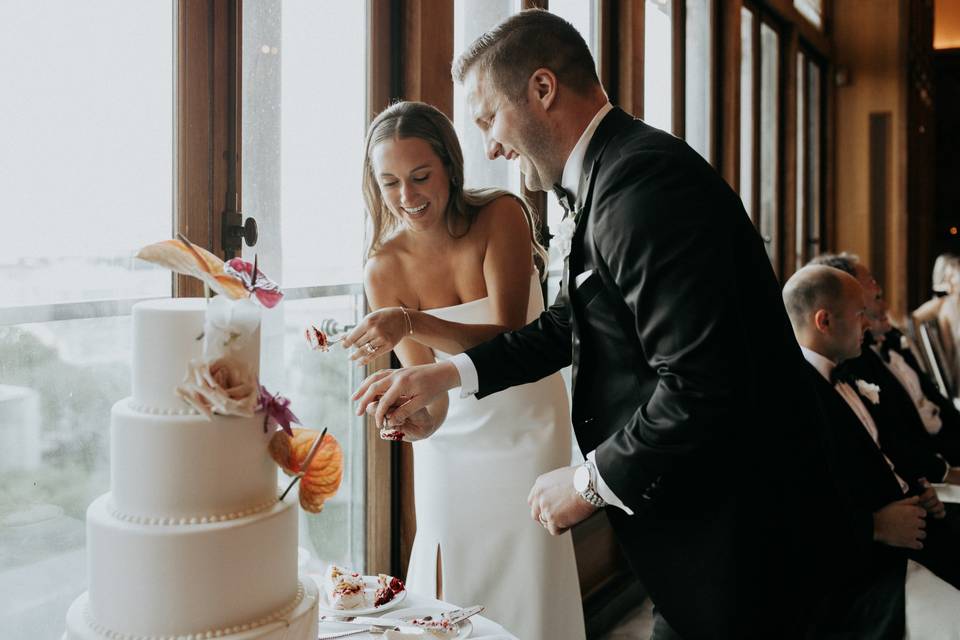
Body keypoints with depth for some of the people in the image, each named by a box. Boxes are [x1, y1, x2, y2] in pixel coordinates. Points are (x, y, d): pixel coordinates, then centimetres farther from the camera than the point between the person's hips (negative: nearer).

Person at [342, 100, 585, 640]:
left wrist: (411, 323, -40)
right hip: (452, 438, 2)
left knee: (528, 596, 4)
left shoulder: (501, 216, -17)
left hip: (527, 428, -1)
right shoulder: (384, 269, -12)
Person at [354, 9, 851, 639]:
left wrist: (588, 481, -15)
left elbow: (701, 390, -29)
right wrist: (445, 374, 10)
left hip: (741, 533, -9)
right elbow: (569, 323, 18)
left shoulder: (644, 180, -23)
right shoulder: (610, 174, 8)